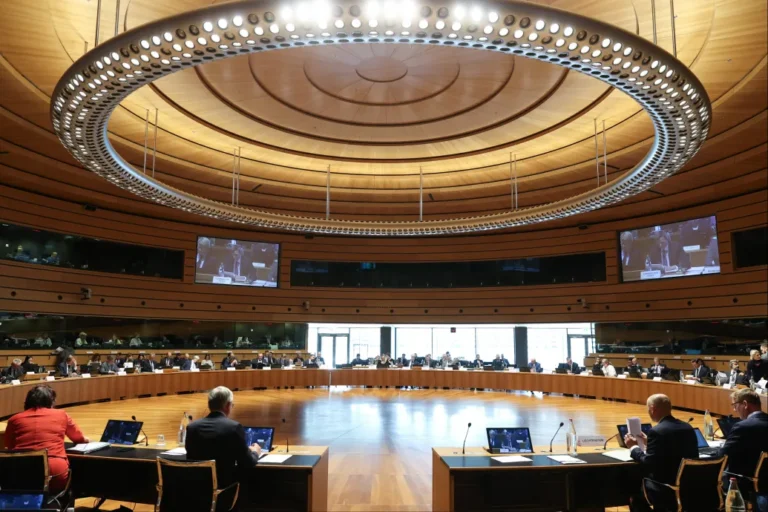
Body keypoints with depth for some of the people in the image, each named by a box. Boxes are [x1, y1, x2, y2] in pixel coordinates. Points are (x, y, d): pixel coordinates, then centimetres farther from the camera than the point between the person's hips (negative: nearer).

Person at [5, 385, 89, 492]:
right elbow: (79, 439, 27)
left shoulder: (14, 419, 12)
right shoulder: (61, 415, 11)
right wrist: (87, 439, 51)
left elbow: (9, 448, 26)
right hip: (55, 474, -2)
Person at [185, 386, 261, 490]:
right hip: (226, 484, -5)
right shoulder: (234, 427, -15)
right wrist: (255, 453, 13)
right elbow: (246, 464, -10)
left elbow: (190, 460, 11)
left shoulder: (192, 427, -1)